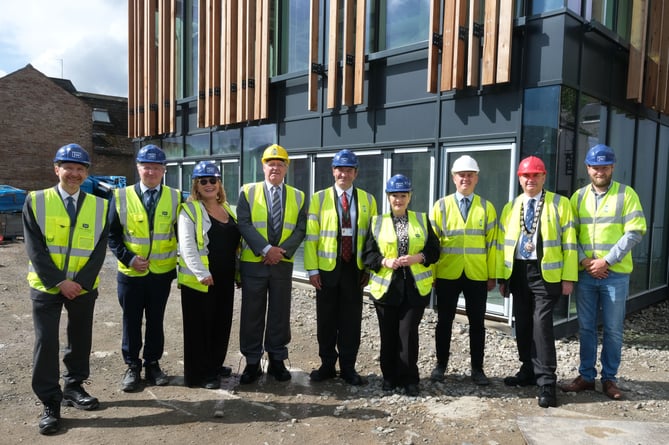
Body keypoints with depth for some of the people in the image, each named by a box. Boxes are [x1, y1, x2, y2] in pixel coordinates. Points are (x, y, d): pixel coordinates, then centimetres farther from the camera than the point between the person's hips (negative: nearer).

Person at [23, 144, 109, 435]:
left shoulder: (99, 205, 1)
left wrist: (81, 281, -12)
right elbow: (35, 248, -8)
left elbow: (99, 248, -2)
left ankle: (74, 388, 30)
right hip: (46, 286, -2)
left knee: (80, 340, 12)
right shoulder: (35, 201, -2)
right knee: (46, 343, -1)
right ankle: (50, 403, 10)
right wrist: (59, 281, -15)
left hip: (84, 287, 2)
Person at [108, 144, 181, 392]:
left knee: (156, 320, 13)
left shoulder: (175, 197, 0)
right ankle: (132, 367, 26)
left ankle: (152, 364, 28)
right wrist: (129, 258, -12)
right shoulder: (122, 197, -3)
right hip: (130, 272, -1)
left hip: (162, 272, 1)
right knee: (131, 321, 11)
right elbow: (113, 235, -1)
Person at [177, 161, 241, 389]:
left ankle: (215, 365, 31)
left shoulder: (227, 208, 14)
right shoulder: (190, 209, -7)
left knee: (221, 324, 15)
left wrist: (238, 270, 13)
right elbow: (186, 246, -15)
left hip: (225, 279, 7)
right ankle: (197, 374, 14)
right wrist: (201, 273, -23)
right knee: (199, 326, 2)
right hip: (199, 280, -7)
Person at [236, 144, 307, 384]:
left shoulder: (298, 196, 9)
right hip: (253, 262, -1)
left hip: (283, 264, 2)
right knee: (252, 314, 5)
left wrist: (282, 251, -13)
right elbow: (244, 224, -6)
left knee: (280, 314, 8)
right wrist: (266, 249, -17)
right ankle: (252, 363, 17)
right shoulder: (248, 192, 4)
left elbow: (300, 229, 2)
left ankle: (277, 361, 21)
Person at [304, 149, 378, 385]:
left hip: (355, 268, 1)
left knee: (351, 319, 8)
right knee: (326, 319, 9)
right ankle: (327, 365, 24)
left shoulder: (367, 199, 6)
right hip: (327, 268, -1)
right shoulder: (320, 198, 2)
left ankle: (348, 367, 22)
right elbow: (311, 236, -2)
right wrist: (312, 269, -7)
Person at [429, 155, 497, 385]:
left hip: (477, 276, 1)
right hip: (447, 275, 0)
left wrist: (492, 275, 1)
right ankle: (441, 365, 23)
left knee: (477, 323, 8)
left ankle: (477, 368, 21)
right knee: (444, 321, 9)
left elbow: (492, 243, 4)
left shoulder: (486, 207, 5)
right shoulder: (441, 205, 3)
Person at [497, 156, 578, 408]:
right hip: (518, 272, 5)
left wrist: (568, 278, -9)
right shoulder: (510, 208, 11)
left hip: (546, 272, -4)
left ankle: (546, 382, -2)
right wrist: (501, 277, 6)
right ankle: (529, 371, 25)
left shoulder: (559, 204, 1)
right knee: (522, 325, 11)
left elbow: (569, 242, -3)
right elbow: (502, 244, 10)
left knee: (541, 324, -10)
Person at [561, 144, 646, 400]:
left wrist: (607, 260, -14)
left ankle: (609, 378, 20)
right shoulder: (579, 196, 8)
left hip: (616, 274, -2)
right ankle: (586, 376, 21)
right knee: (585, 327, 9)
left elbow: (635, 232, -9)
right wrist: (584, 260, -9)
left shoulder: (626, 194, -1)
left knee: (613, 330, 6)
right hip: (585, 273, 3)